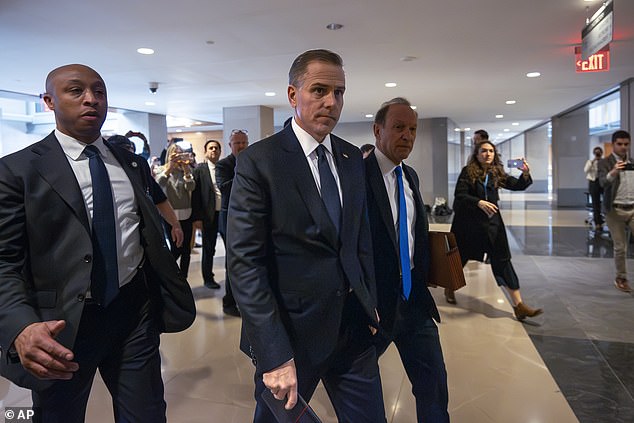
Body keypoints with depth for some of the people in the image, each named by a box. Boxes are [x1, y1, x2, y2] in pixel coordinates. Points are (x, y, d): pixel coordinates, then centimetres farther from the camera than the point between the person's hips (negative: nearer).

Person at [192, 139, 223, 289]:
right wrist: (197, 217, -9)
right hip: (209, 215, -2)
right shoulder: (200, 169, -1)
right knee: (208, 249, 9)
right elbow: (195, 194, -4)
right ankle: (208, 278, 23)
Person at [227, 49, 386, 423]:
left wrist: (371, 304, 11)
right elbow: (245, 262, -17)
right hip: (292, 331, -4)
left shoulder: (353, 158, 6)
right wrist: (274, 355, -19)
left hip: (354, 324, 5)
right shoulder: (259, 161, -12)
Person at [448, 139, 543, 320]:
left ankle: (518, 305, 2)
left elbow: (517, 185, 4)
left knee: (503, 261, -1)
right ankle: (449, 289, 40)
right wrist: (479, 202, -29)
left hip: (492, 223, 3)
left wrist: (525, 174, -16)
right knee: (460, 258, 13)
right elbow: (459, 195, -15)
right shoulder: (468, 172, -6)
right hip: (469, 223, -3)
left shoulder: (497, 173, 7)